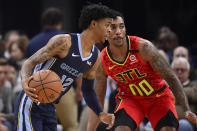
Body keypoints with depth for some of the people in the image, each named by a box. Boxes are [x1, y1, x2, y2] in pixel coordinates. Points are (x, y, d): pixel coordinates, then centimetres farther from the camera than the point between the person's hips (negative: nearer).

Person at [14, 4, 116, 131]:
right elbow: (30, 62, -16)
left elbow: (88, 90, 20)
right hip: (31, 104, -8)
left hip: (50, 108, 8)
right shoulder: (65, 41, -16)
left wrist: (101, 114, 5)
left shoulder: (95, 57, 7)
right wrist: (25, 81, -38)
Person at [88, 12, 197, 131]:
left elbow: (171, 78, -20)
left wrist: (186, 110, -28)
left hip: (159, 96, -2)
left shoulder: (143, 47, -24)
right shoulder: (102, 62, -14)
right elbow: (97, 101, -3)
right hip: (129, 99, 2)